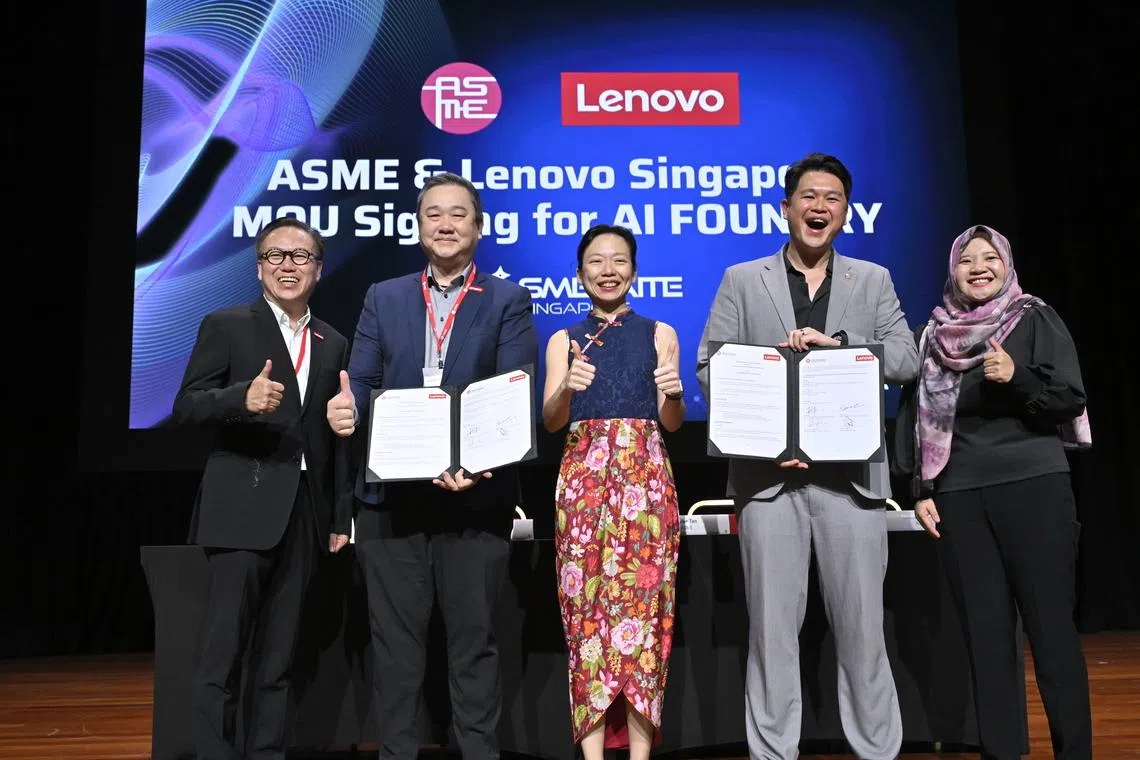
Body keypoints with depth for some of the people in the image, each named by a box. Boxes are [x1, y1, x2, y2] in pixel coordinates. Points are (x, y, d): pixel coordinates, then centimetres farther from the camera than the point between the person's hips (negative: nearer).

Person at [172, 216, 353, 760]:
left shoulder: (333, 344, 14)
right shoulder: (226, 326, 3)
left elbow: (337, 438, 14)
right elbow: (186, 407, -6)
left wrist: (341, 517, 10)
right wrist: (243, 397, -25)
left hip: (304, 512, 4)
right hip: (243, 508, -4)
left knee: (278, 655, 9)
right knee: (224, 649, -4)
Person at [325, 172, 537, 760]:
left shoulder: (508, 300, 5)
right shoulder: (383, 298, 14)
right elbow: (362, 383, 7)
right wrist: (345, 408, -17)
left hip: (475, 492, -2)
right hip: (391, 492, 3)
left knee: (473, 637, 7)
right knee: (395, 638, 9)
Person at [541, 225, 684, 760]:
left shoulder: (659, 334, 11)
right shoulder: (564, 341, 12)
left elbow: (672, 422, 6)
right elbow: (550, 421, 2)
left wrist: (674, 394, -15)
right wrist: (568, 388, -19)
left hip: (645, 474, 0)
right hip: (584, 476, 1)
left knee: (643, 600, -5)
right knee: (587, 605, -3)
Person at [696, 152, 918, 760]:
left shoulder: (873, 280, 13)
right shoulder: (741, 280, 10)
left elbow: (906, 361, 4)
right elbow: (709, 368, 3)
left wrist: (835, 342, -12)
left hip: (851, 470, 1)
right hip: (769, 469, -1)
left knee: (861, 623, 6)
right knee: (772, 624, 4)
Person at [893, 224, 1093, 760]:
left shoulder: (1035, 319, 4)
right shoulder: (932, 334, 12)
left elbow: (1071, 399, -2)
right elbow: (917, 416, 13)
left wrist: (1016, 377, -20)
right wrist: (920, 489, 7)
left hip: (1034, 488, -2)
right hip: (959, 498, 3)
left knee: (1051, 625, -2)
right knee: (984, 632, 4)